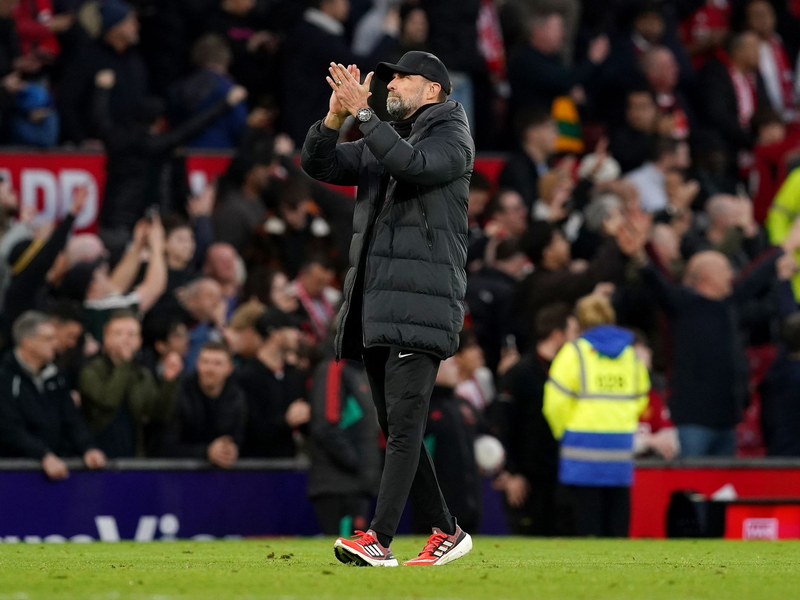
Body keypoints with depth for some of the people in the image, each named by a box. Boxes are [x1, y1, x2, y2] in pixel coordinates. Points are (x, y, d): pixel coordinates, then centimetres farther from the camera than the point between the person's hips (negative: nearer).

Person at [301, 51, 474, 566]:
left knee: (404, 425, -14)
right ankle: (447, 532, 16)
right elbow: (318, 163, 13)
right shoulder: (382, 143, 22)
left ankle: (379, 541, -22)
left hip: (420, 305, -8)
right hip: (376, 307, 8)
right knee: (396, 429, 8)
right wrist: (337, 114, -3)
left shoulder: (451, 137, 0)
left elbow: (411, 164, -21)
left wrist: (363, 111, -20)